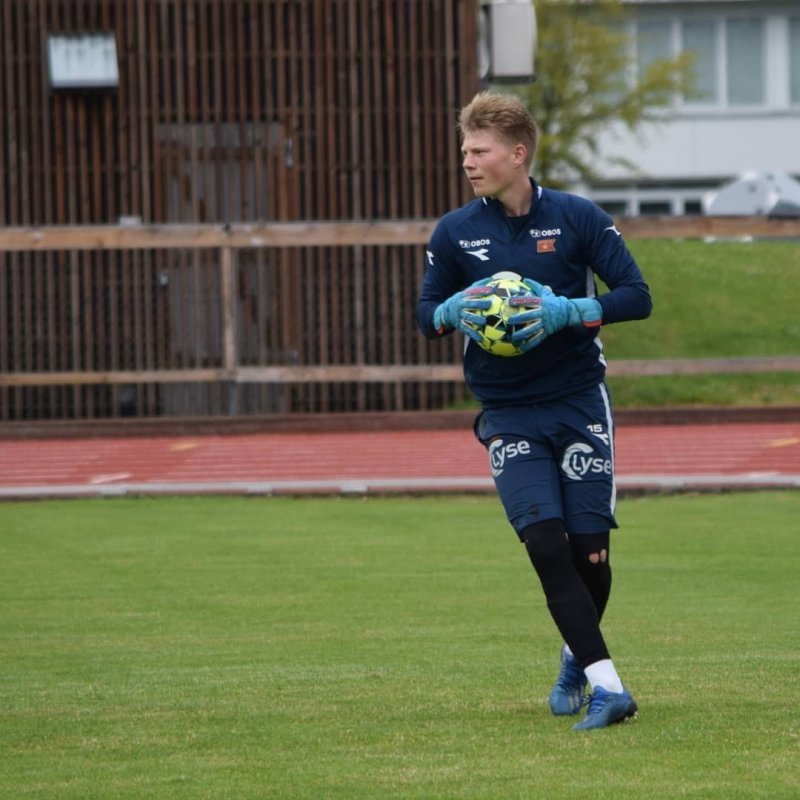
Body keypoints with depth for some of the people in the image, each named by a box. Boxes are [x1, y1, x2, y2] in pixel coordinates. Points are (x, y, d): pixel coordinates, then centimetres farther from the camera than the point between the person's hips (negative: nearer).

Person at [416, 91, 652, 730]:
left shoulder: (578, 217, -3)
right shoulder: (455, 232, 2)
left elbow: (637, 296, -4)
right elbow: (426, 313, 12)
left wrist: (568, 311, -20)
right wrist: (453, 311, -11)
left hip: (580, 401, -1)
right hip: (507, 414, 1)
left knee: (590, 550, -2)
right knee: (545, 542, -16)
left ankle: (578, 658, 29)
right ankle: (607, 685, -16)